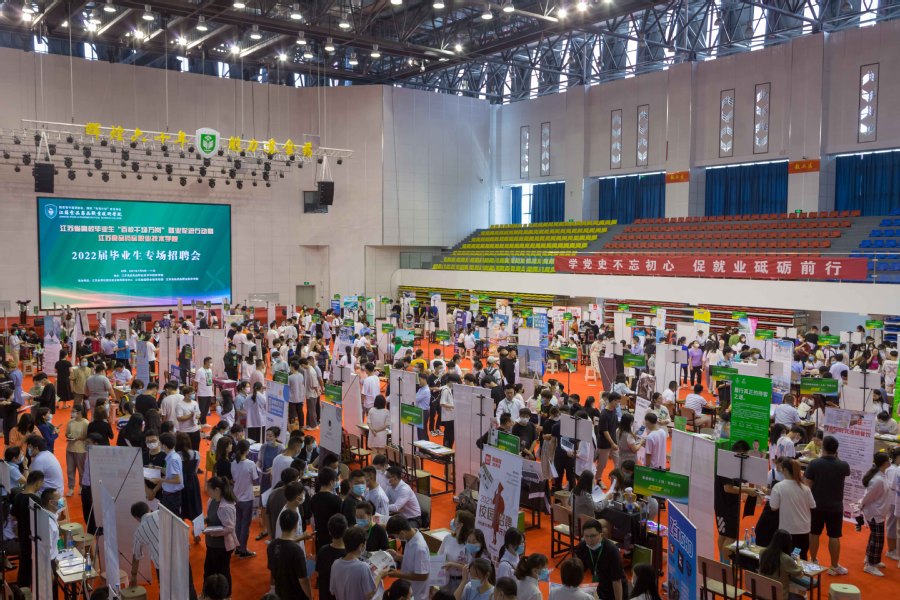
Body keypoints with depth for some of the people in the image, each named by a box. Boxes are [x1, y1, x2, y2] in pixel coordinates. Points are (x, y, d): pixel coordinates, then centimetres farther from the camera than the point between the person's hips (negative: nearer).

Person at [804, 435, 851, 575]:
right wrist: (836, 458, 13)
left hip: (817, 505, 0)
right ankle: (834, 566, 16)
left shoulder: (814, 464, -14)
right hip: (835, 506, 0)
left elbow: (808, 485, -11)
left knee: (814, 534, 15)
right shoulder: (843, 466, -10)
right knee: (834, 537, 8)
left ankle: (813, 562, 26)